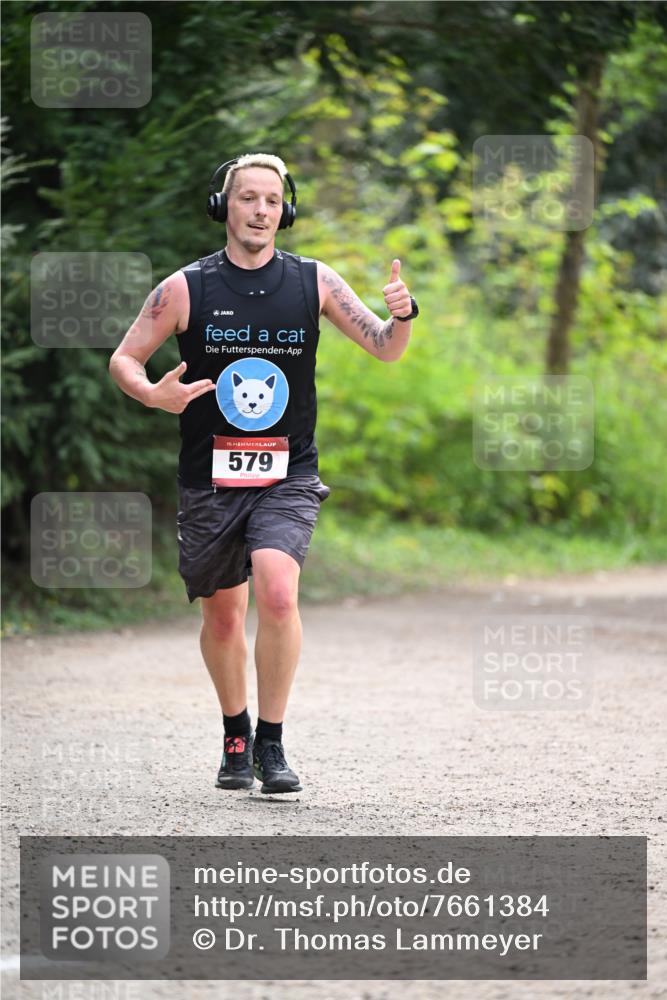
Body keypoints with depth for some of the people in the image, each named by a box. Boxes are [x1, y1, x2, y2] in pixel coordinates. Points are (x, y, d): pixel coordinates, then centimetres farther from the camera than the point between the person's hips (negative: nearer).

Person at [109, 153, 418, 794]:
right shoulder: (186, 288, -2)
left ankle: (272, 744, -12)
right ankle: (236, 738, 34)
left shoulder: (314, 283, 1)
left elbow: (384, 350, 4)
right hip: (209, 477, 1)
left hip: (286, 475, -1)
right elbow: (123, 359, 4)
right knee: (222, 615, 11)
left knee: (278, 592, -23)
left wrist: (401, 316, -18)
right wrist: (153, 394, -18)